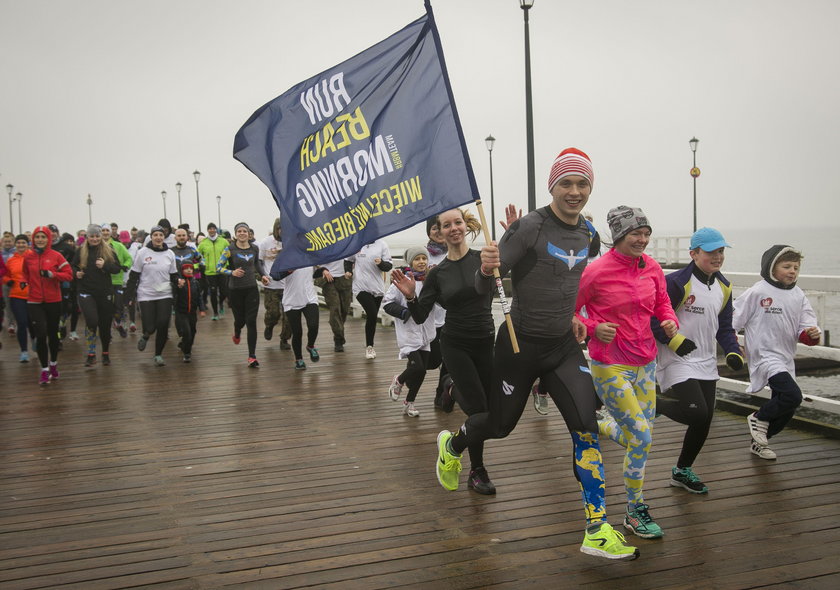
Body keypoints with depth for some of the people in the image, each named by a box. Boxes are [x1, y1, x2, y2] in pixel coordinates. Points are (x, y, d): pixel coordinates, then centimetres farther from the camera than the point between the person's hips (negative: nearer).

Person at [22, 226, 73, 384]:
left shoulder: (56, 256, -4)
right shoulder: (28, 256, 2)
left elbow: (69, 274, -6)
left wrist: (52, 274, -19)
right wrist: (24, 281, 0)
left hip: (53, 301, 0)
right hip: (34, 302, 0)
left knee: (53, 334, 13)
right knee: (40, 335, -8)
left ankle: (53, 364, 34)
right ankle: (44, 370, 3)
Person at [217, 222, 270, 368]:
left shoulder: (255, 249, 3)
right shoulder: (230, 249, -8)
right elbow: (218, 267, -10)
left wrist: (263, 275, 7)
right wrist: (232, 272, -26)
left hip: (251, 289, 2)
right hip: (235, 290, -1)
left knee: (251, 322, -7)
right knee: (240, 319, 10)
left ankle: (252, 356, -4)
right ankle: (237, 333, 51)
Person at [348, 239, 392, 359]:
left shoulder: (382, 245, 2)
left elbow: (389, 266, 1)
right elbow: (349, 260, 17)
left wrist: (381, 263, -17)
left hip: (377, 288, 2)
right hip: (361, 286, -2)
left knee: (372, 318, 11)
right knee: (372, 315, -16)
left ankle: (369, 346, 26)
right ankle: (369, 346, -3)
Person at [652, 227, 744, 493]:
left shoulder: (724, 287, 9)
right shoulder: (676, 282, -17)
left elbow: (724, 327, 14)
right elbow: (651, 316, -15)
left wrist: (733, 352, -2)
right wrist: (674, 340, -22)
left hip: (706, 364, 8)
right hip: (678, 362, -8)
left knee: (704, 422, 9)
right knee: (697, 414, -20)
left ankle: (682, 471, 28)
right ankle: (652, 404, 7)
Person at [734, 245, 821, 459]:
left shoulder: (798, 295, 5)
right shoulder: (757, 292, -12)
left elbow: (802, 330, 5)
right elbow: (732, 320, -8)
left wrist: (810, 334, -17)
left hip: (786, 359, 7)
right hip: (765, 356, -7)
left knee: (786, 408, 13)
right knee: (793, 396, -24)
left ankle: (759, 441, 34)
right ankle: (759, 417, 2)